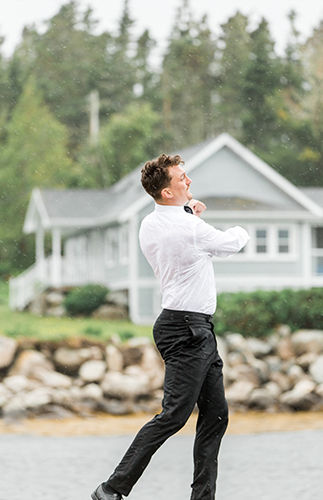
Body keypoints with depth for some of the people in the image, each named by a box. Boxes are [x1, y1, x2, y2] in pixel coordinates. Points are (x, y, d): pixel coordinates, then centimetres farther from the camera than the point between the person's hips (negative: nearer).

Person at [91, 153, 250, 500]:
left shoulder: (149, 226, 9)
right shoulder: (191, 229, -17)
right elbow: (230, 243, 2)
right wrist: (240, 231, 25)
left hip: (197, 329, 10)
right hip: (188, 330, -10)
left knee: (215, 414, 9)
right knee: (173, 415, -10)